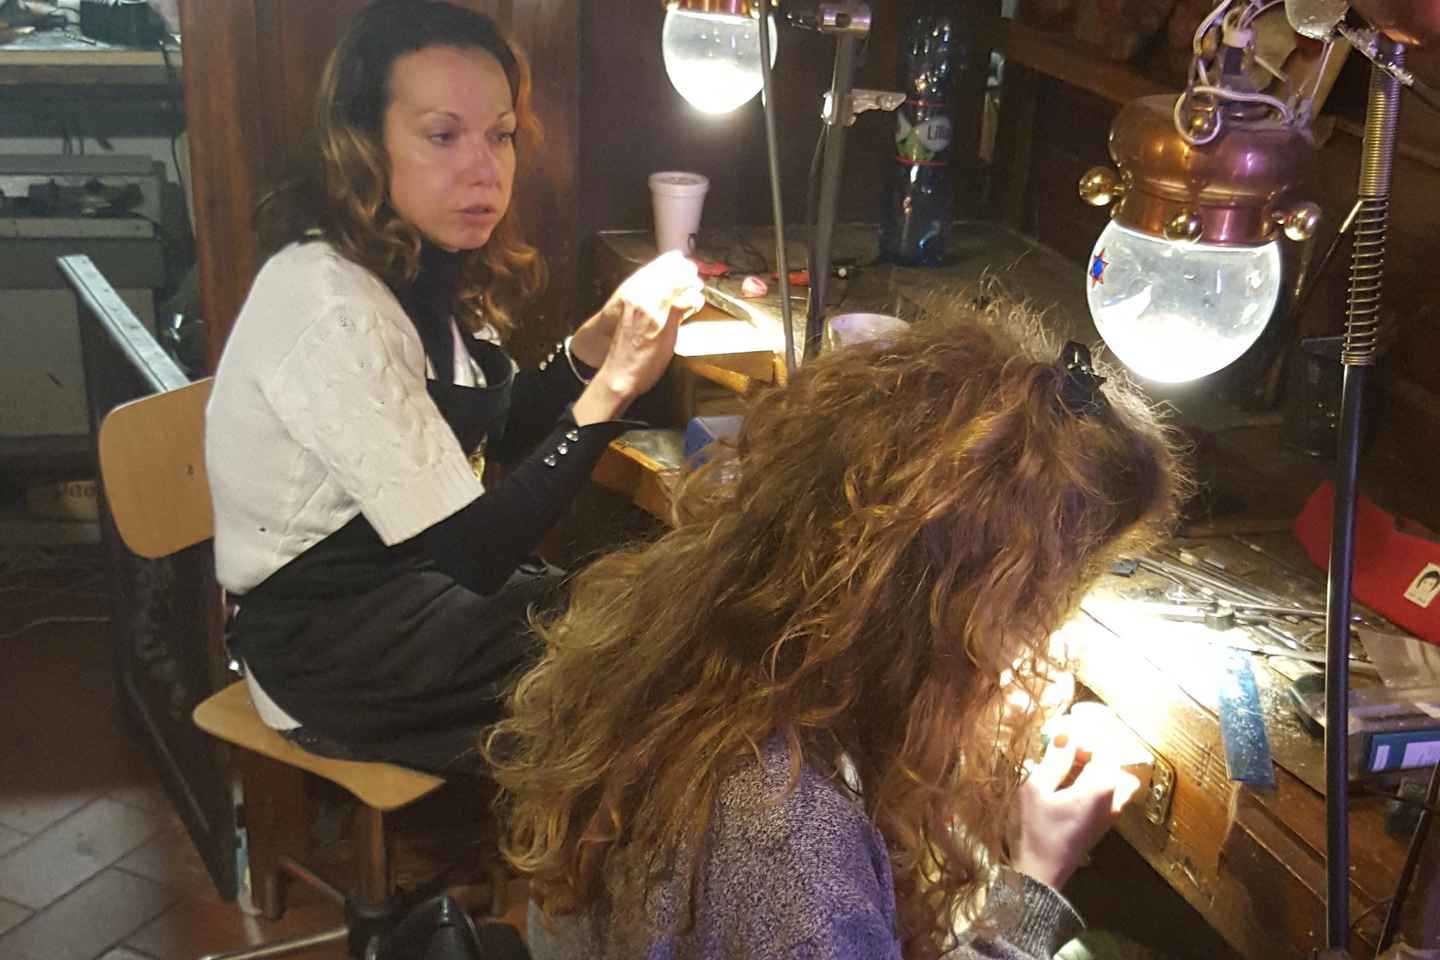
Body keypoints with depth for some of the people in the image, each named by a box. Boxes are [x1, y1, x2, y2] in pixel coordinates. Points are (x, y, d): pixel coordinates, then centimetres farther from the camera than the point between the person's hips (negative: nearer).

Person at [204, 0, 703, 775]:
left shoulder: (420, 264, -2)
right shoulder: (332, 310, -28)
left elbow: (502, 434, 7)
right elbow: (474, 552, -27)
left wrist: (600, 338, -10)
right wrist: (616, 384, -31)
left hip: (414, 574, 8)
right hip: (333, 646, -8)